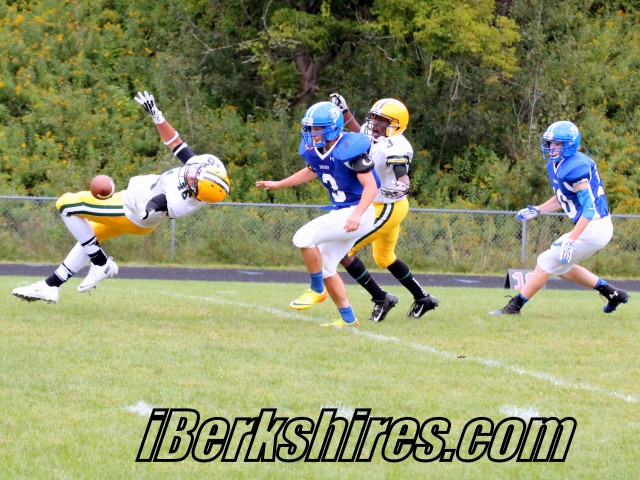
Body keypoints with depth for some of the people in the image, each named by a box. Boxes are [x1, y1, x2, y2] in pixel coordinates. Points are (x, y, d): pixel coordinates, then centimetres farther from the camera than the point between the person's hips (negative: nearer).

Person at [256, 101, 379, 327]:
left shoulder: (349, 149, -22)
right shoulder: (315, 149, 2)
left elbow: (371, 186, -22)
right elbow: (312, 171, 26)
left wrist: (357, 215, -36)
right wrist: (278, 184, 26)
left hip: (358, 214, -9)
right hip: (340, 213, 9)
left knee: (304, 237, -19)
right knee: (326, 268, 11)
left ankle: (317, 290, -1)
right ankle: (348, 319, 20)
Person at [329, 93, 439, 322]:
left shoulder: (394, 148, -27)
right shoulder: (380, 139, -1)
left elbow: (403, 178, -39)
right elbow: (362, 135, 21)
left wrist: (401, 188, -61)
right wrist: (344, 111, 19)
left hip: (386, 210, -10)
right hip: (381, 208, 10)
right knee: (384, 258, 29)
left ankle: (380, 299, 1)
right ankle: (422, 298, 41)